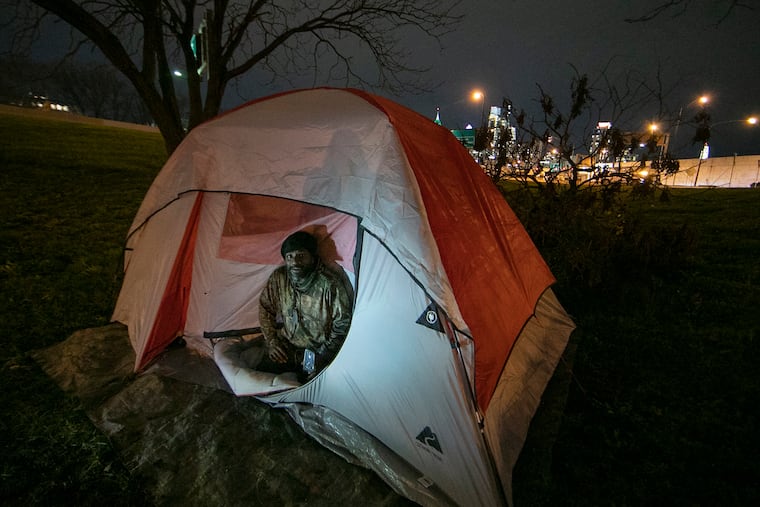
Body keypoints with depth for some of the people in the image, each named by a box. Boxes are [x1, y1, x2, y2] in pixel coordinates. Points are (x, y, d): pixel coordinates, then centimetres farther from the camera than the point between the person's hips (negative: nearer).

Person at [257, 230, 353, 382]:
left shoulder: (330, 284, -22)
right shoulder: (279, 277, -6)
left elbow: (342, 325, -12)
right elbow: (265, 308, 10)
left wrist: (324, 357, -14)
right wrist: (271, 342, 1)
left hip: (318, 351, -4)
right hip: (285, 348, 4)